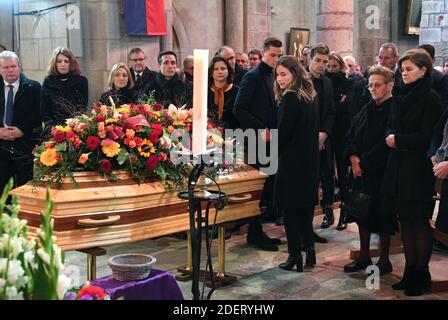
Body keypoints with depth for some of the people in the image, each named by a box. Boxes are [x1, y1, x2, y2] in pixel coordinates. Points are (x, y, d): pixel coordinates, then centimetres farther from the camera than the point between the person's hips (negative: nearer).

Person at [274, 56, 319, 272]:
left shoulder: (290, 98, -16)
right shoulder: (311, 96, 10)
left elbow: (283, 133, -16)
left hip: (292, 163, -9)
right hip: (310, 161, 9)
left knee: (290, 209, -1)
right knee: (306, 208, 15)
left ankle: (295, 257, 4)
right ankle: (310, 252, 21)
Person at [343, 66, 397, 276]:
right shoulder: (368, 109, 11)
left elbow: (386, 143, -17)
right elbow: (351, 134, 11)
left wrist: (364, 162, -13)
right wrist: (353, 156, -6)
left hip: (382, 172, -7)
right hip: (361, 170, 7)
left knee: (381, 214, 0)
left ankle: (384, 260, 13)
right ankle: (364, 256, 23)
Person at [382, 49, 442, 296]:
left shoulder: (430, 98, -9)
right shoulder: (402, 96, 13)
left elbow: (427, 136, -14)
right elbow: (391, 127, 16)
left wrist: (398, 139, -11)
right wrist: (390, 137, -5)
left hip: (419, 169, -7)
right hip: (399, 167, 7)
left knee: (419, 222, 1)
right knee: (406, 221, 9)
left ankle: (421, 275, 12)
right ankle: (410, 272, 18)